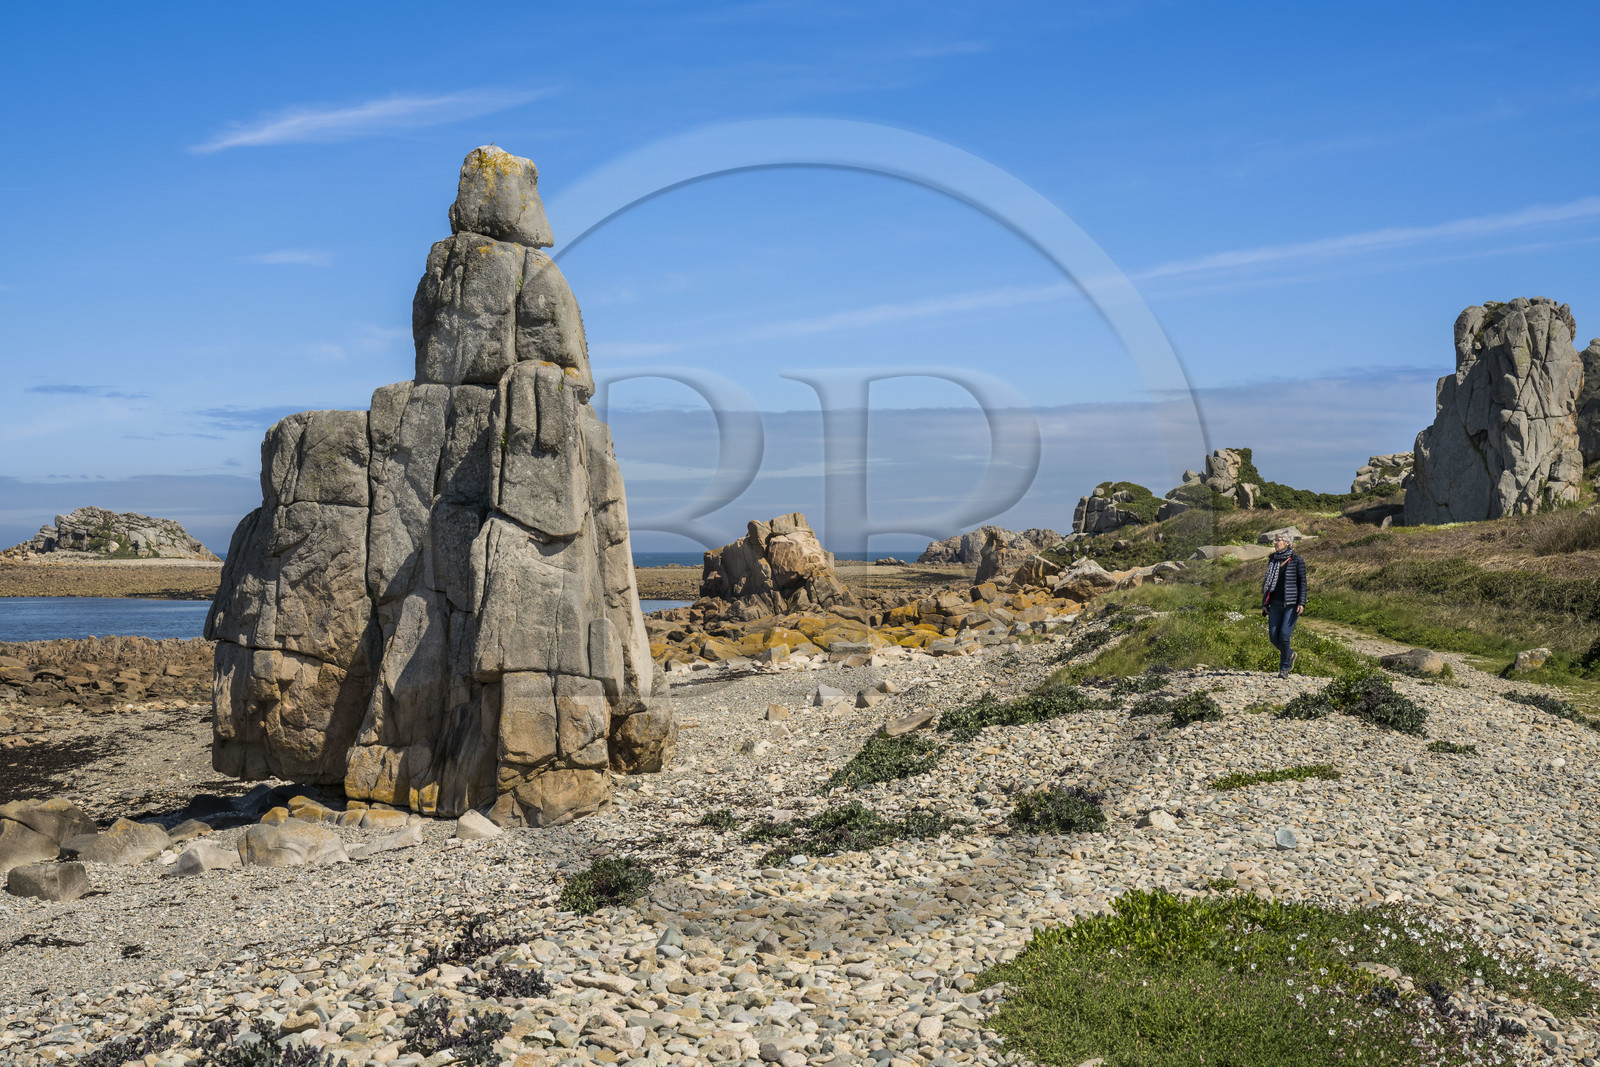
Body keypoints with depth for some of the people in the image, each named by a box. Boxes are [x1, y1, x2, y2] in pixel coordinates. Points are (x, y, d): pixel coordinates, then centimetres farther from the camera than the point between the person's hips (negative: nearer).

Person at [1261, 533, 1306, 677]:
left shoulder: (1297, 561, -1)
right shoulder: (1272, 560, 13)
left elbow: (1302, 583, -2)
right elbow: (1267, 583, 18)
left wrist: (1301, 603, -12)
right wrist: (1264, 603, 13)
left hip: (1291, 604, -5)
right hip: (1276, 604, 5)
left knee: (1284, 635, -12)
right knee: (1273, 636, -1)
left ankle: (1284, 668, 3)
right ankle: (1291, 654, 28)